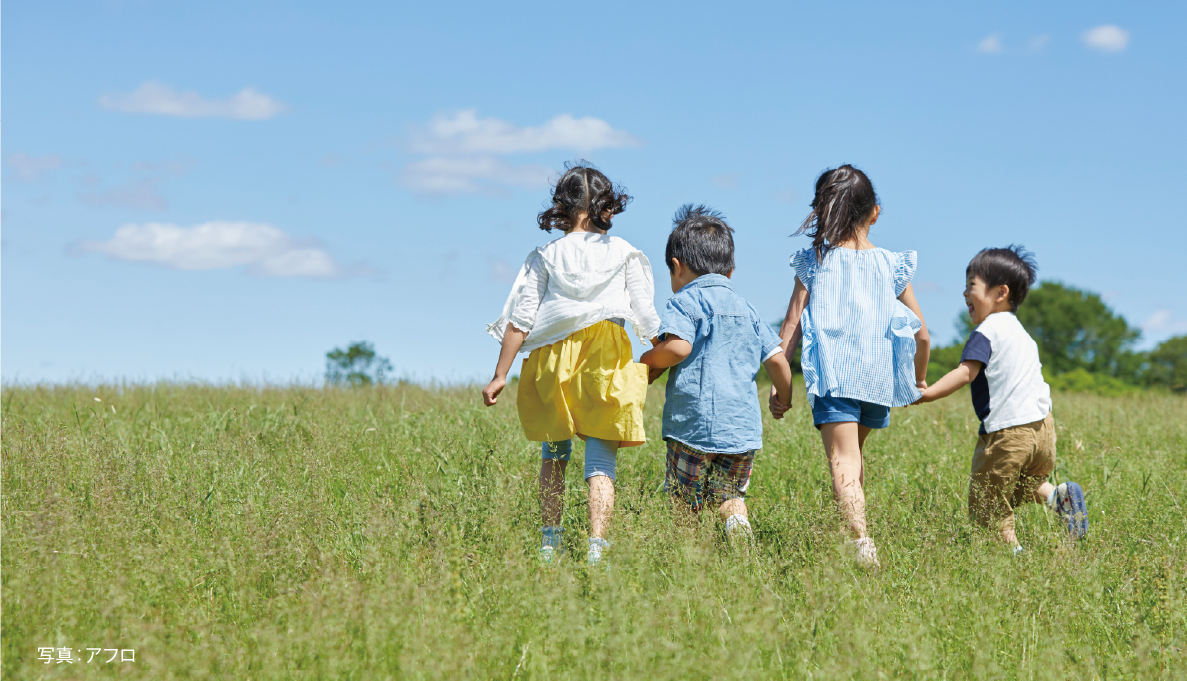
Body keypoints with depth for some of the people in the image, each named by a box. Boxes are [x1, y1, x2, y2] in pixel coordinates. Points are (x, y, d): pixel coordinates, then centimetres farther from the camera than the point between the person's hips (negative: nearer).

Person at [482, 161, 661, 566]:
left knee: (553, 454, 20)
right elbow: (647, 320, 3)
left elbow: (520, 320, 2)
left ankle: (550, 542, 20)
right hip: (606, 362, -2)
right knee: (600, 463, -1)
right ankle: (596, 547, -15)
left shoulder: (545, 256, 5)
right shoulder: (623, 253, 3)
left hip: (553, 363, 2)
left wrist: (500, 375, 7)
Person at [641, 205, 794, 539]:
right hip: (743, 425, 5)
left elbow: (678, 347, -18)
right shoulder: (747, 309, 18)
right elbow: (777, 358, 15)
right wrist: (784, 398, 31)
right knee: (730, 495, 13)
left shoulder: (686, 302, -2)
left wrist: (646, 361, 1)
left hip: (694, 423, -5)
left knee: (686, 503, 3)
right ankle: (738, 523, -15)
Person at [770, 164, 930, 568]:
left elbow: (792, 327, 1)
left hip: (833, 376, -3)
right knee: (854, 452, 26)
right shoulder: (891, 266, 7)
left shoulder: (814, 262, 2)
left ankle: (859, 537, -31)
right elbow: (921, 334, 9)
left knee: (842, 461, -11)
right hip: (879, 380, 3)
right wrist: (919, 382, 25)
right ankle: (852, 524, 35)